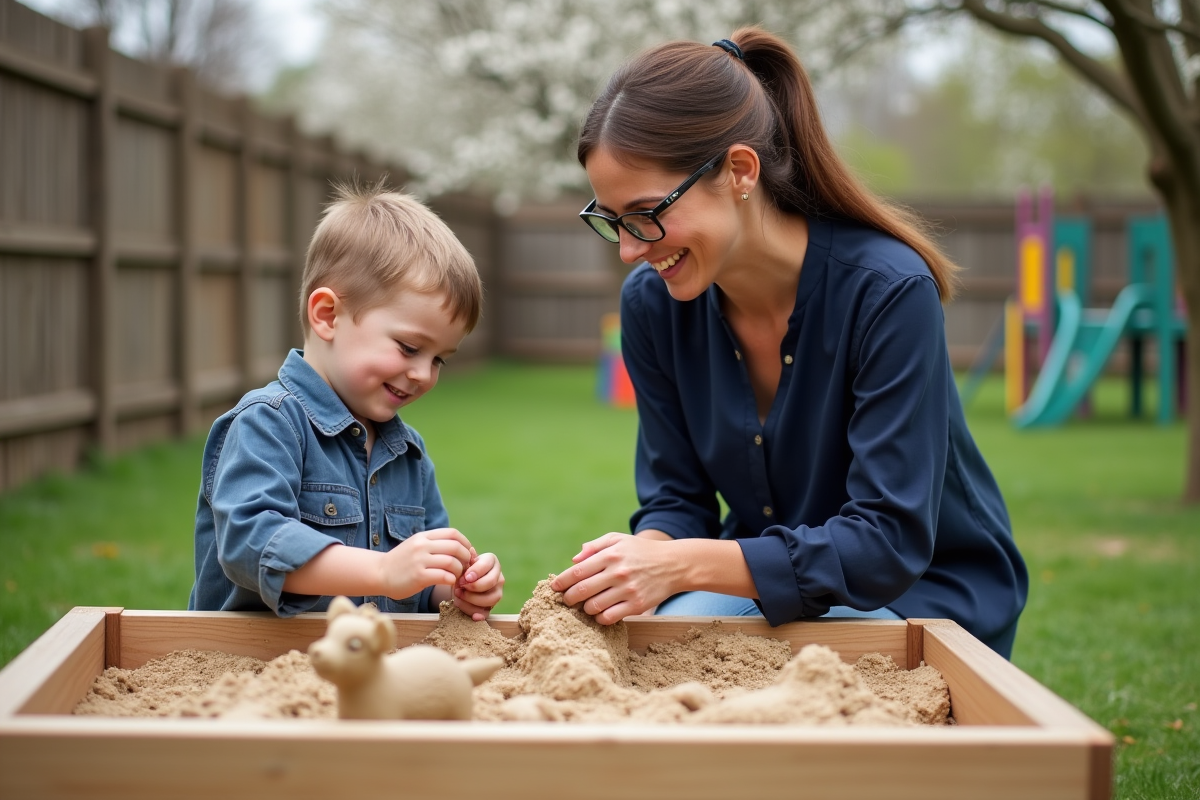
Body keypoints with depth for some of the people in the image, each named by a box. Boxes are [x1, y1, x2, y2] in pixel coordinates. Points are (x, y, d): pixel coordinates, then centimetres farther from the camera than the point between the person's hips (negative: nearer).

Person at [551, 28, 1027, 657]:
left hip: (922, 593, -3)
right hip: (766, 578, 4)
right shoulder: (651, 303, -8)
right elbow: (677, 498, -1)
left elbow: (890, 542, -27)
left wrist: (686, 565, -37)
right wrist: (645, 557, -27)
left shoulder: (889, 291, -25)